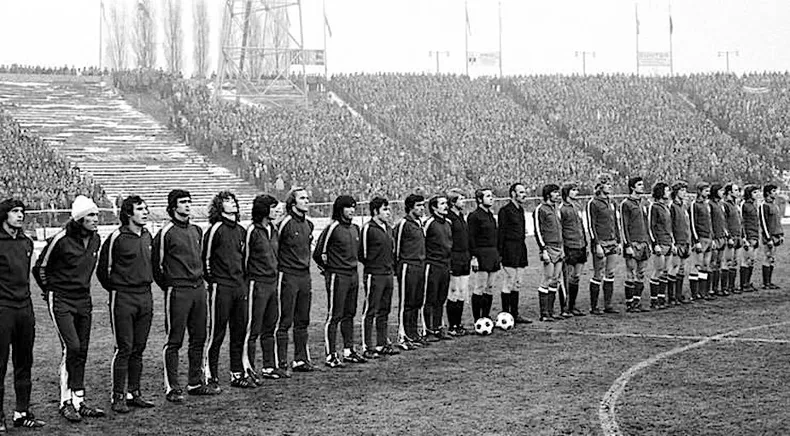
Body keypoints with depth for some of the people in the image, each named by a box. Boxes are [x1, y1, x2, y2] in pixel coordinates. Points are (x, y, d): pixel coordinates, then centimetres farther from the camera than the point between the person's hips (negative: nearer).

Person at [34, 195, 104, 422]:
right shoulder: (61, 240, -16)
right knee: (72, 348, -15)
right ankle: (67, 402, -6)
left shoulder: (95, 239, 5)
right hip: (61, 301, -7)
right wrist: (50, 292, 3)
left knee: (81, 352, 7)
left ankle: (78, 402, 13)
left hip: (83, 301, 7)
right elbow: (40, 267, -5)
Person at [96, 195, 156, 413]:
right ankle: (118, 397, -1)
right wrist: (116, 290, 4)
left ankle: (134, 393, 17)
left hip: (146, 296, 6)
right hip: (123, 297, -6)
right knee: (124, 348, -6)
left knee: (138, 349, 9)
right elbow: (102, 270, -5)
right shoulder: (117, 237, -10)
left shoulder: (147, 236, 10)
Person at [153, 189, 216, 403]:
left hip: (199, 288, 7)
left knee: (199, 338, 11)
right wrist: (168, 286, -1)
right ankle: (172, 388, 0)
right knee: (174, 341, -3)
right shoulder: (166, 233, -8)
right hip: (178, 291, -7)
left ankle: (195, 383, 21)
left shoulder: (197, 231, 13)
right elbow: (155, 264, -6)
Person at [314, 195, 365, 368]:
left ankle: (349, 352, 21)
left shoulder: (355, 228, 11)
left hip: (353, 275, 8)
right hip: (337, 276, -8)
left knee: (349, 315, 13)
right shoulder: (332, 228, -13)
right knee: (334, 316, -4)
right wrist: (327, 269, -1)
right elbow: (318, 253, -10)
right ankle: (331, 356, -1)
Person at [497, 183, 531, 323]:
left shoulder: (520, 209, 16)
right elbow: (501, 232, -13)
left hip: (521, 248, 9)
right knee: (509, 283, -6)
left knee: (517, 283, 11)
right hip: (510, 250, -9)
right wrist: (500, 253, -16)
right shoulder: (505, 210, -10)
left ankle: (515, 314, 17)